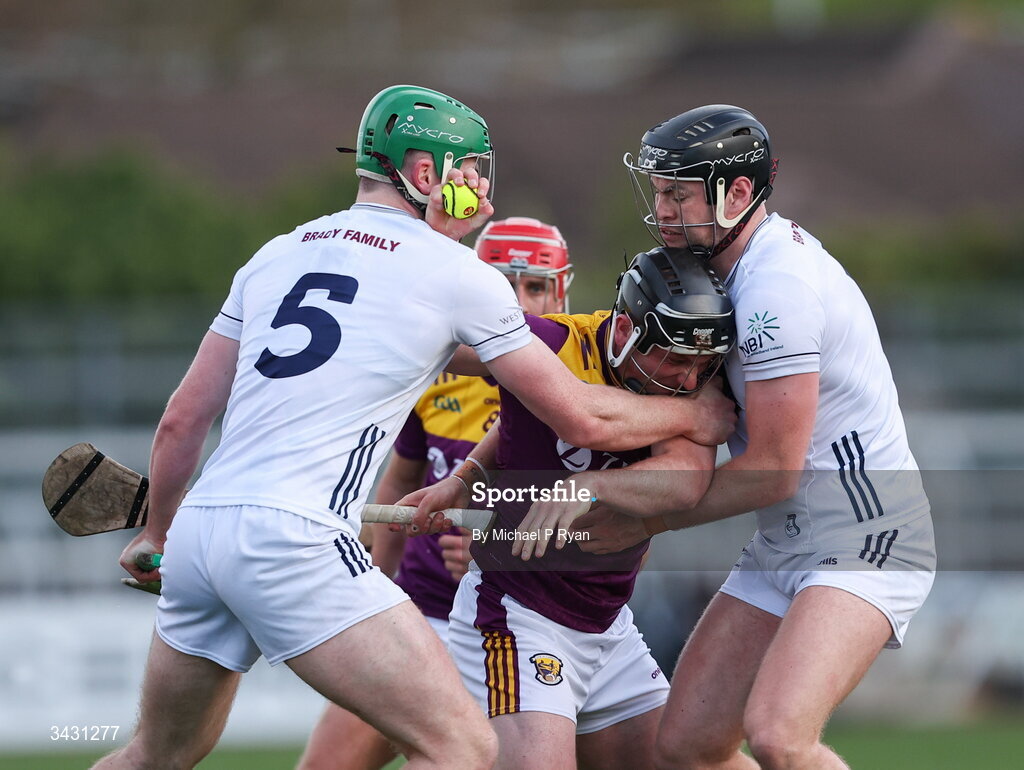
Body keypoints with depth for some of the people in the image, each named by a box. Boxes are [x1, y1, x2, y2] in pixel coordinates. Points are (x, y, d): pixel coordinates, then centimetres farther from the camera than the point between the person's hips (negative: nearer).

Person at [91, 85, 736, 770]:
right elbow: (583, 419, 7)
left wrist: (156, 532, 36)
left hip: (199, 528, 7)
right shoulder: (456, 274, 3)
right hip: (294, 536, -7)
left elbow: (183, 420, 21)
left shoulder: (276, 256, 19)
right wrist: (697, 416, 24)